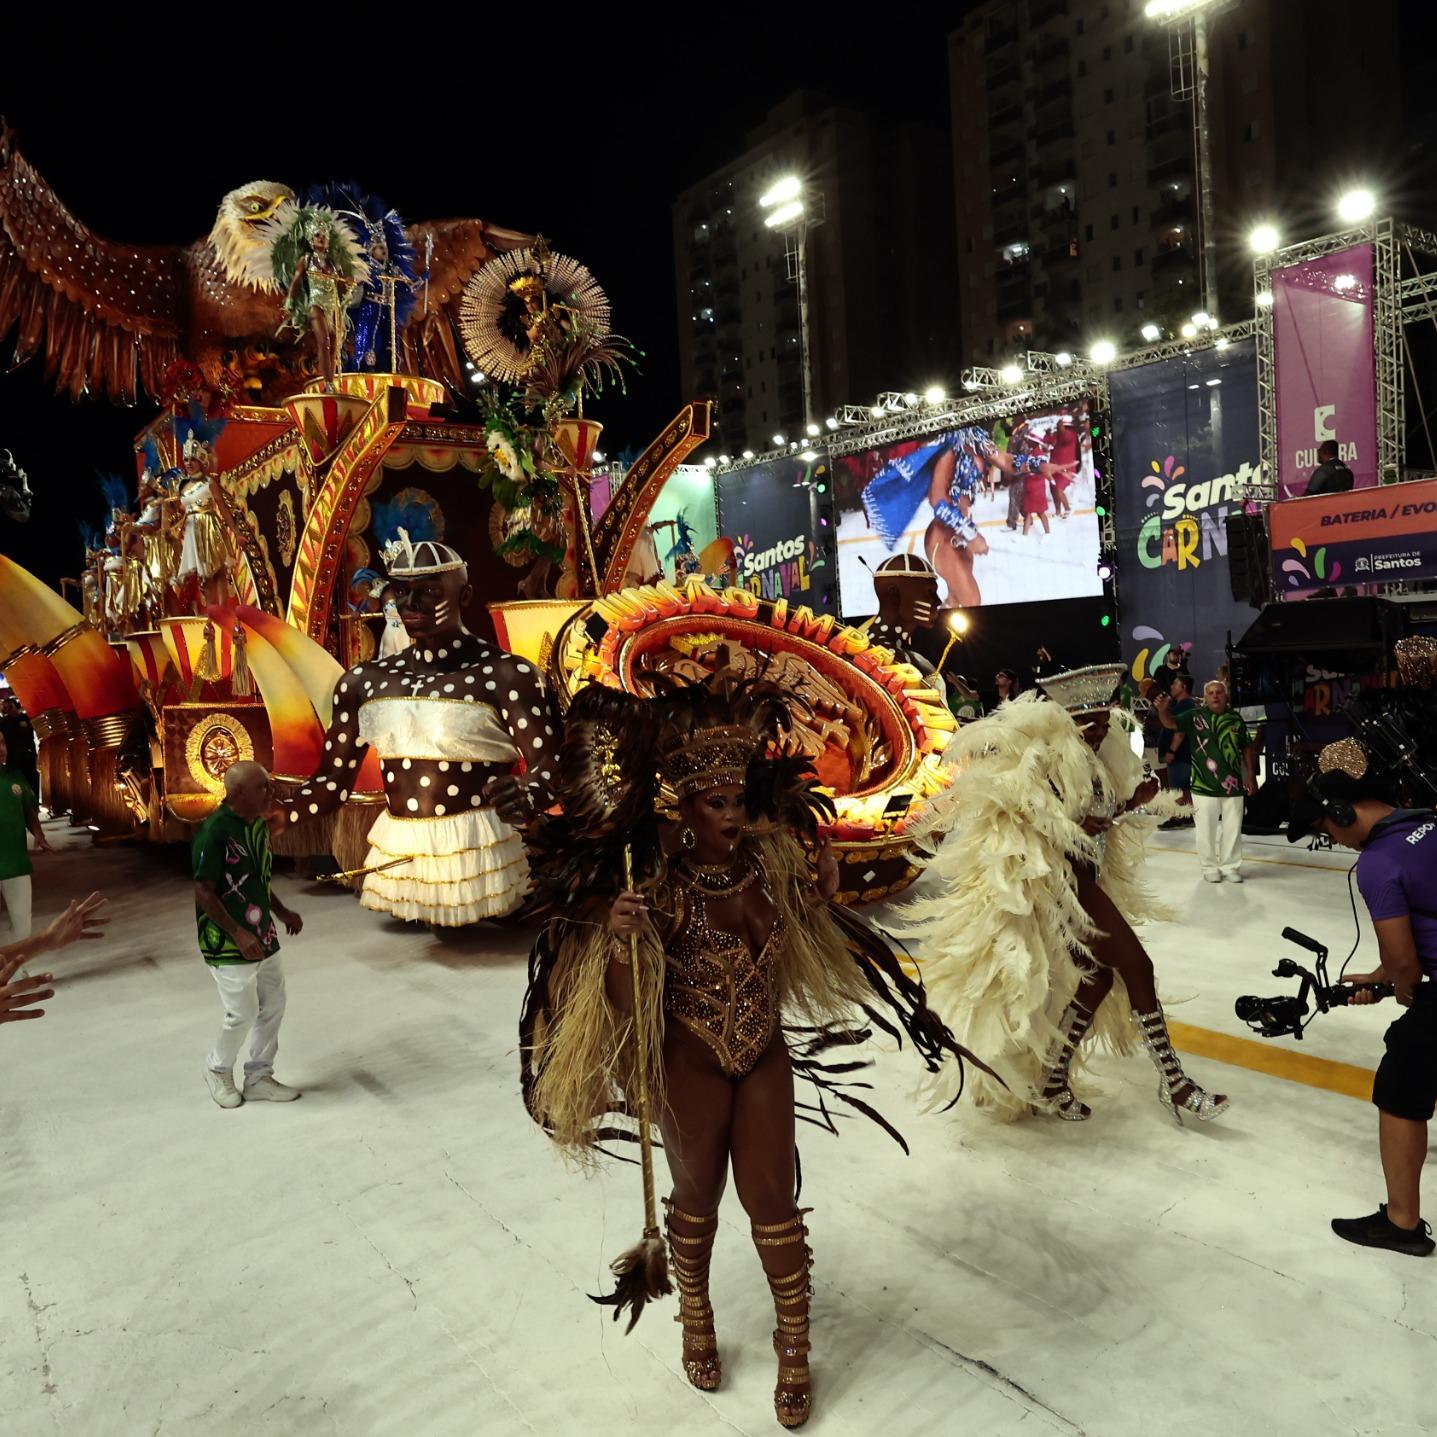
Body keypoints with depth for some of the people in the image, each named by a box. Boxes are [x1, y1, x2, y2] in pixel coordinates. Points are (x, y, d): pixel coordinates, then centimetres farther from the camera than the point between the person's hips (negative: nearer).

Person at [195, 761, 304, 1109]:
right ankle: (218, 1070, 30)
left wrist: (281, 912, 10)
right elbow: (203, 892, -20)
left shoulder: (258, 824, 3)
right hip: (229, 943, -8)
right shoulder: (214, 832, -22)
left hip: (263, 937, 8)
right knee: (243, 1014, 3)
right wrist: (239, 934, -22)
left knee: (273, 1006, 13)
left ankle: (258, 1078, 29)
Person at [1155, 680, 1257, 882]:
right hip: (1203, 785, -2)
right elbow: (1170, 723, -17)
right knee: (1207, 830, 5)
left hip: (1233, 784, 2)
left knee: (1233, 829, 11)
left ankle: (1231, 867, 25)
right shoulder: (1194, 716, -4)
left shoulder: (1236, 720, 4)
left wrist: (1250, 775, 8)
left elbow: (1246, 749, 11)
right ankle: (1210, 867, 20)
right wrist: (1162, 711, -39)